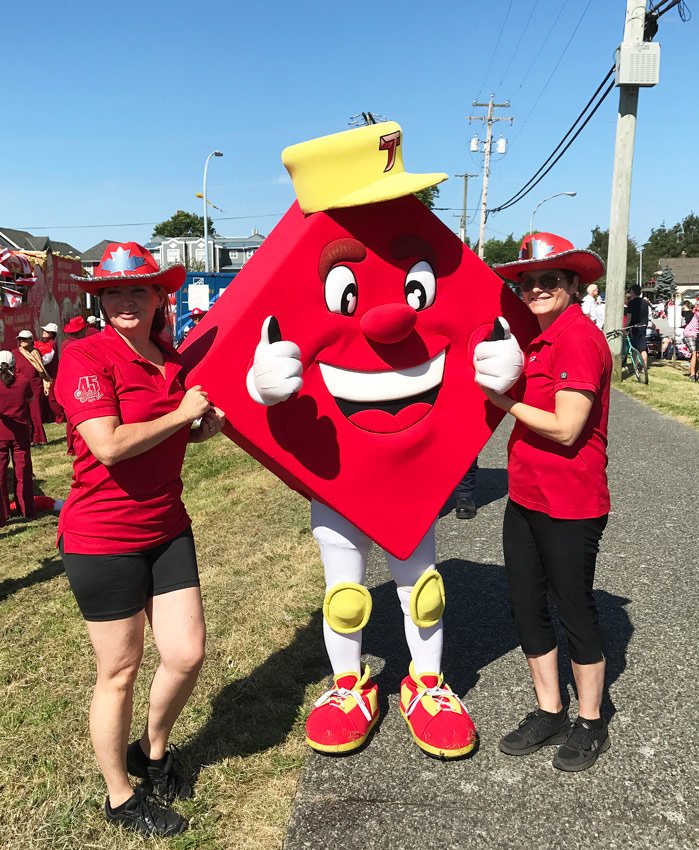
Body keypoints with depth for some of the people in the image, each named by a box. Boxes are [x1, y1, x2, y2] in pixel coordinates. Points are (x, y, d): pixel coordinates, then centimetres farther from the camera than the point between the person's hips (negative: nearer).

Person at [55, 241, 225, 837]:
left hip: (167, 529, 6)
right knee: (120, 671, 8)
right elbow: (108, 445, -27)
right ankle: (121, 798, 33)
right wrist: (181, 413, -17)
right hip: (102, 538, -6)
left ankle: (154, 749, 39)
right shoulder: (85, 356, -15)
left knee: (187, 654, 8)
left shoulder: (173, 361, 6)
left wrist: (205, 427, 3)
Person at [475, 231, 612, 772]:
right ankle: (549, 713, 33)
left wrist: (504, 400, -15)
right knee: (526, 606, 15)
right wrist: (493, 378, -2)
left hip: (571, 505, -8)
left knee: (575, 610, 8)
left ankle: (590, 724, 29)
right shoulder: (539, 339, 10)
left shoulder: (579, 338, -17)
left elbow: (565, 428, -22)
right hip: (526, 498, 9)